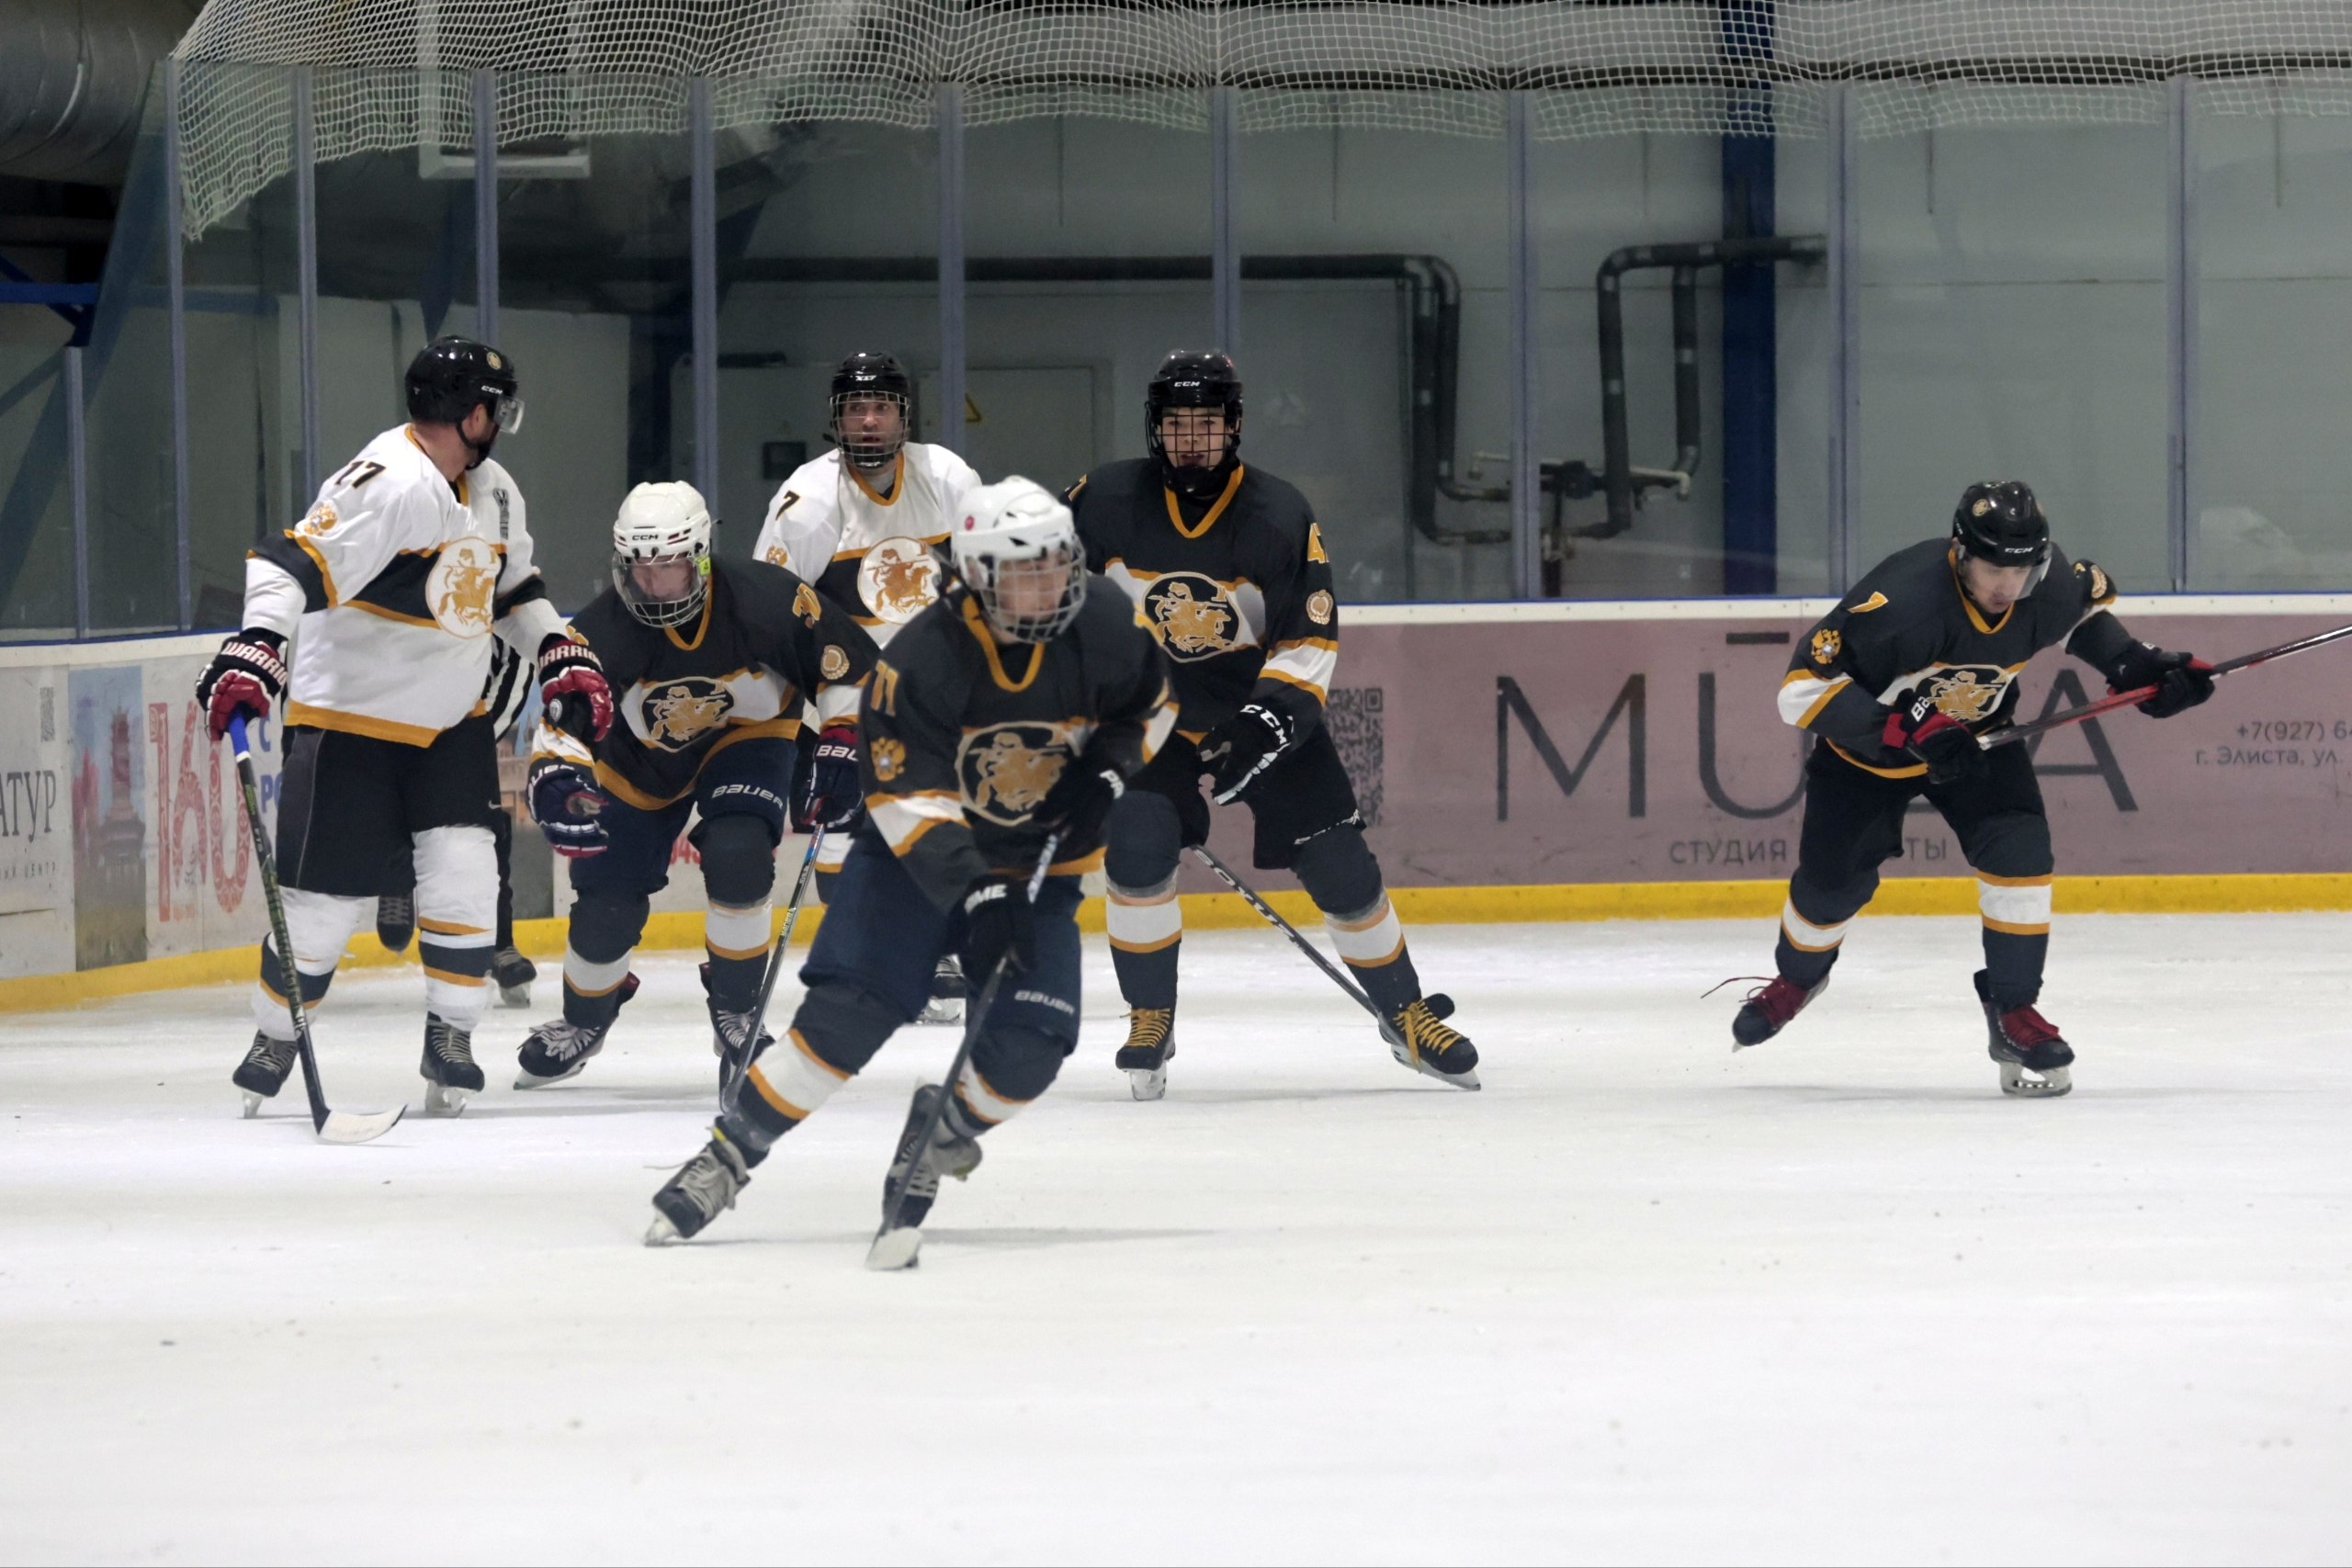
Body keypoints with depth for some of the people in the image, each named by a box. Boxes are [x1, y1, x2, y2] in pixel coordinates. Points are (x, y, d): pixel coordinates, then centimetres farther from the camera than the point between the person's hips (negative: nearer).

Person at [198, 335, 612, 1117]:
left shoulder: (492, 491, 6)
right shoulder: (388, 486, -24)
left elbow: (512, 584, 23)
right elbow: (297, 562, -34)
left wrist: (563, 657, 12)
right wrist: (254, 651, -47)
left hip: (450, 721, 7)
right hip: (350, 717, -7)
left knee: (464, 871, -9)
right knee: (325, 897, -2)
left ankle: (451, 1039, 3)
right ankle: (274, 1039, 19)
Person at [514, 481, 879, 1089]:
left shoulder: (765, 600, -30)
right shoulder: (604, 628, -30)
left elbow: (847, 663, -16)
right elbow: (563, 712, -37)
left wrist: (843, 746, -19)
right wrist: (557, 775, -57)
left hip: (746, 737, -1)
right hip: (641, 759, 1)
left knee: (737, 857, -28)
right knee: (607, 902, 0)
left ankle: (736, 1011, -7)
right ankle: (585, 1019, 32)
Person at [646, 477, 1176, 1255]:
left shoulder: (1103, 630, -12)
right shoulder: (923, 657, -24)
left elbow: (1151, 703, 10)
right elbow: (909, 794, -24)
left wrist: (1111, 766, -10)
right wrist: (973, 895, -33)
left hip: (1040, 864, 3)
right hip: (920, 844, -3)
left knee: (1027, 1048, -13)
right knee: (848, 1012, -20)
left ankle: (940, 1133, 16)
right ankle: (730, 1153, -9)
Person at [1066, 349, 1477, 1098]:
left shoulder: (1281, 517, -14)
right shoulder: (1108, 499, -11)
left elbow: (1311, 638, -12)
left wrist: (1274, 714, -25)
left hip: (1262, 703, 0)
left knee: (1337, 861, -4)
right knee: (1137, 846, -20)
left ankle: (1407, 1015, 12)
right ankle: (1150, 1021, -2)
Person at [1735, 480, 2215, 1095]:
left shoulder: (2051, 586, -23)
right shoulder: (1902, 600, -40)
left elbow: (2086, 607, 5)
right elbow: (1804, 687, -37)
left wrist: (2134, 666, -9)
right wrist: (1906, 731, -43)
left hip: (1976, 734, 3)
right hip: (1867, 743, -3)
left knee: (2019, 848, -19)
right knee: (1833, 881, 5)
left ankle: (2013, 1011, -5)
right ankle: (1798, 975, 40)